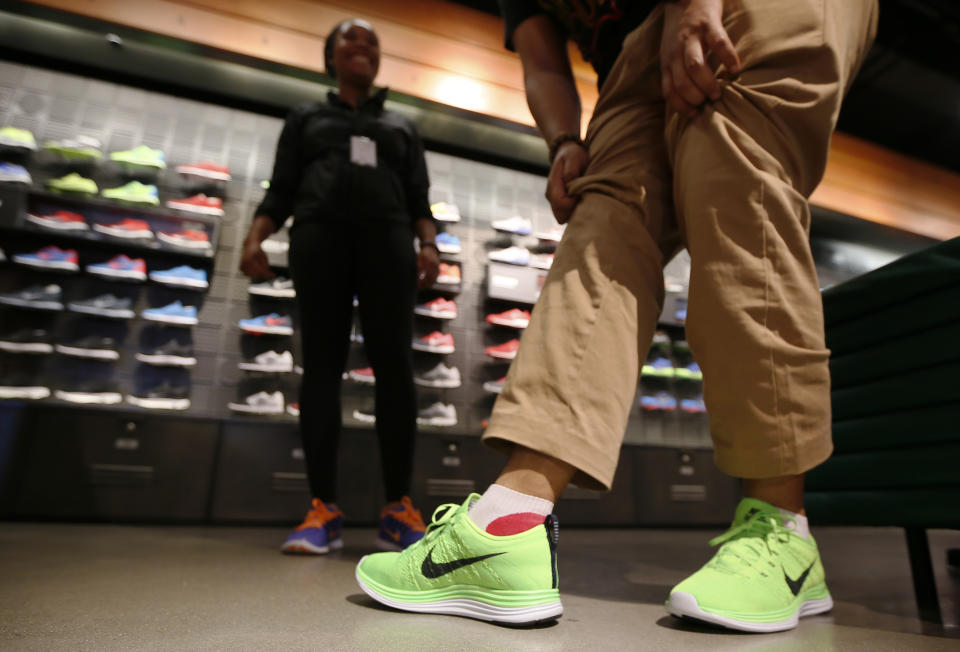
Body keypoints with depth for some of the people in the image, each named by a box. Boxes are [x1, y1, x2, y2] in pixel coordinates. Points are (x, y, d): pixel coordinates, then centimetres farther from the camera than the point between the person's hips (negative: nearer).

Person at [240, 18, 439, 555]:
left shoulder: (402, 126, 28)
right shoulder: (306, 118, 26)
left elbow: (419, 199, 16)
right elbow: (281, 191, 15)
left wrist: (429, 244, -5)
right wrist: (255, 237, -4)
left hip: (386, 238, 0)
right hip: (319, 234, 0)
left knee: (395, 365, -15)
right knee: (322, 364, -11)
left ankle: (399, 511, -14)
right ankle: (324, 511, -11)